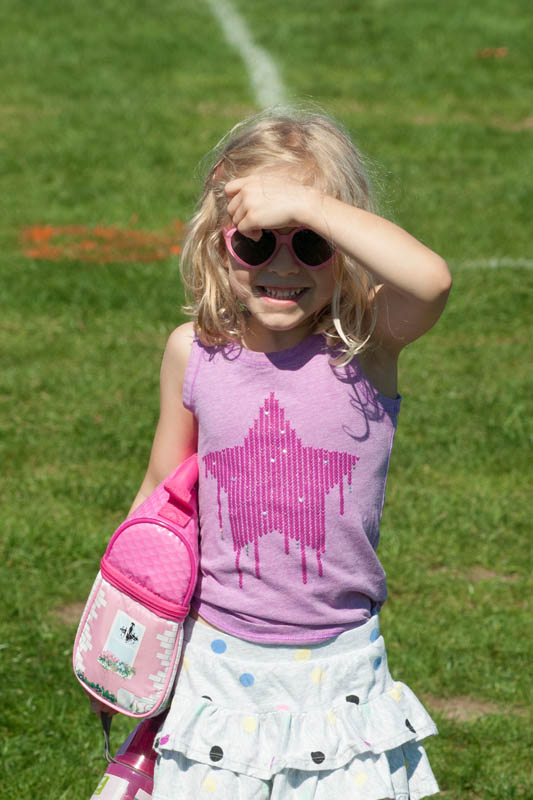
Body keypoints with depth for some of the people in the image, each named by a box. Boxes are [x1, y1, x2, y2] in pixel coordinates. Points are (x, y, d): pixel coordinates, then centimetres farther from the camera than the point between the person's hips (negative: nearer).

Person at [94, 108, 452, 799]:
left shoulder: (367, 341, -11)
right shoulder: (194, 352, -4)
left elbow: (430, 280, -35)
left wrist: (304, 205, -32)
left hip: (338, 668, -1)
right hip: (217, 661, 2)